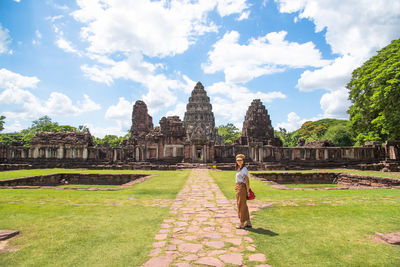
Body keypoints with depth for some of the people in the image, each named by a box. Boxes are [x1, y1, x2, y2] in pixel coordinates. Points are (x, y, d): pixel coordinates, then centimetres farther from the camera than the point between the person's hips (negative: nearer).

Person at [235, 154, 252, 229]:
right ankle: (248, 223, 22)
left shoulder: (244, 169, -12)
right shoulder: (239, 169, 15)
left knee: (242, 206, -1)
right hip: (238, 188, 9)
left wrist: (247, 191, -16)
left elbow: (247, 180, -15)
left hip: (242, 188, -9)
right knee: (244, 206, 13)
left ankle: (242, 224, 9)